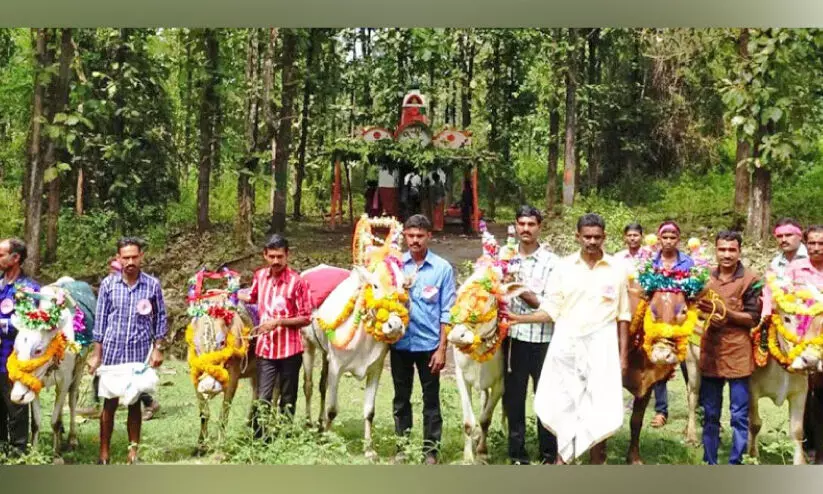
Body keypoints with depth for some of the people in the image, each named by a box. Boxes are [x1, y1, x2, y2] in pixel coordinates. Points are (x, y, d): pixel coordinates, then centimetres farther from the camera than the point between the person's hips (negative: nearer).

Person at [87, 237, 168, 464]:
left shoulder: (153, 285, -1)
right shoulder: (108, 284, 0)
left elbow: (160, 318, 5)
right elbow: (100, 320, 3)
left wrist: (158, 349, -1)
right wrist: (96, 354, 2)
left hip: (140, 353, 0)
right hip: (112, 352, 0)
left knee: (135, 403, 8)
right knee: (109, 403, 5)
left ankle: (133, 452, 18)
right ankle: (104, 454, 14)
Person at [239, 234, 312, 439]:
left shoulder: (297, 281, -12)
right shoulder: (259, 276, 3)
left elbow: (306, 318, -9)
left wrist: (278, 322, -19)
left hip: (290, 349, -2)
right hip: (265, 348, 3)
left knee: (287, 399, 10)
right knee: (263, 399, -3)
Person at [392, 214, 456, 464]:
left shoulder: (442, 268, -4)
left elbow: (447, 311, -4)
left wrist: (442, 348, -7)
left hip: (428, 343, -2)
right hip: (400, 342, 2)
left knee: (431, 398, 8)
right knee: (401, 397, 13)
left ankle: (431, 449, 18)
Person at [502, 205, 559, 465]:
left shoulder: (551, 261, -4)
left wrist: (522, 292, -17)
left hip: (542, 339, -3)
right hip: (513, 336, 3)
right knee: (513, 396, 10)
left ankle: (549, 453, 20)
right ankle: (517, 453, 22)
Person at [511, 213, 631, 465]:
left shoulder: (617, 268, 2)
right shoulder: (563, 267, 2)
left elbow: (623, 316, 5)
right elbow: (551, 310, 1)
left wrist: (623, 355, 2)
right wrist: (522, 318, -13)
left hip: (601, 346, -1)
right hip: (566, 344, 1)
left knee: (600, 409, 2)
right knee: (561, 406, 6)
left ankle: (597, 461, 17)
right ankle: (563, 459, 20)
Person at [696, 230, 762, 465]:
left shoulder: (750, 280, -4)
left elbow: (753, 318, -6)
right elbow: (696, 310, 16)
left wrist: (724, 311, -17)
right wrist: (709, 317, -6)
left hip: (738, 353, -4)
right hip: (710, 352, 4)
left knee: (739, 415, 0)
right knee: (710, 414, 11)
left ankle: (735, 466, 8)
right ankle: (710, 464, 21)